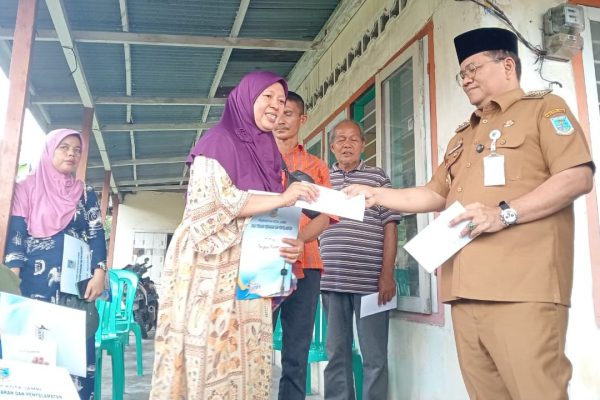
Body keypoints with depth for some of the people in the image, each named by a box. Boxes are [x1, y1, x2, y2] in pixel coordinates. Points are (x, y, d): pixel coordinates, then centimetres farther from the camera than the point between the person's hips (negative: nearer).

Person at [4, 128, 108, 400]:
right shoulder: (27, 188, 9)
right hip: (34, 283, -1)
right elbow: (15, 232, 1)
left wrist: (99, 273, -8)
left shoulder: (86, 194, 14)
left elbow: (96, 234, 7)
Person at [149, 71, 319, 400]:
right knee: (209, 356, -4)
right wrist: (282, 198, -18)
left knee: (244, 357, 6)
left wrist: (289, 245, -1)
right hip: (212, 271, -6)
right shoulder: (219, 141, -3)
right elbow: (214, 201, -15)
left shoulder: (268, 153, 18)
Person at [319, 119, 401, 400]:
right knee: (336, 354, 11)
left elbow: (389, 227, 2)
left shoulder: (377, 177, 6)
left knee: (375, 356, 4)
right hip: (331, 281, 3)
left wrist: (387, 275, -6)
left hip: (370, 281, -2)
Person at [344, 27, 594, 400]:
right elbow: (436, 194, 27)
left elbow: (579, 176, -6)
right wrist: (376, 194, 17)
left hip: (521, 286, -6)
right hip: (465, 287, 7)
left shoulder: (544, 107, 6)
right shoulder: (463, 135, 28)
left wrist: (505, 213, -17)